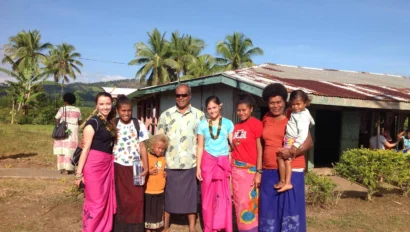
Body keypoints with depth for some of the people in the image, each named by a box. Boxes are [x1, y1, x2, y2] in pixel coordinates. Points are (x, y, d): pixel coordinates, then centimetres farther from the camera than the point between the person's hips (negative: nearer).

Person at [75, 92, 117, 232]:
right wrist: (79, 172, -13)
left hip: (107, 165, 7)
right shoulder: (93, 123, -9)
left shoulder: (110, 123, 13)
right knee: (95, 202, 1)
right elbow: (86, 148, -12)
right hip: (93, 165, -7)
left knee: (106, 200, 13)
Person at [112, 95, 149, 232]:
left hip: (135, 167, 0)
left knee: (137, 199, 0)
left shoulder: (138, 125, -1)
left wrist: (146, 167, -5)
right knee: (120, 199, 9)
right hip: (118, 167, 1)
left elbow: (142, 147, 0)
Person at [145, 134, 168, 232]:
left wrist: (167, 174, 0)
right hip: (149, 191, -5)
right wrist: (149, 172, -27)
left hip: (160, 191, 5)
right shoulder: (147, 157, -11)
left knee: (158, 212, 15)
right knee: (148, 211, 5)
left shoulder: (163, 159, 8)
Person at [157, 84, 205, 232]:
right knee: (168, 196, 10)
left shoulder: (199, 115, 4)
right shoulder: (165, 115, 5)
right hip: (170, 164, 1)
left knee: (191, 196, 9)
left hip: (191, 164, 0)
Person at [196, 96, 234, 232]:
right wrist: (198, 167, 0)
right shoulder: (203, 125, 4)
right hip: (207, 162, 1)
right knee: (208, 196, 8)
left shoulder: (228, 123, 2)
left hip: (224, 163, -1)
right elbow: (200, 147, 4)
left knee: (224, 196, 3)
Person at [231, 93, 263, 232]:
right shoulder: (236, 126, 10)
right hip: (236, 169, 6)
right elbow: (234, 148, 11)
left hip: (250, 169, -6)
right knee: (240, 203, 11)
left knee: (249, 204, -1)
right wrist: (230, 170, 9)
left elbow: (260, 149, -10)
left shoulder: (256, 124, -8)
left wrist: (258, 172, -13)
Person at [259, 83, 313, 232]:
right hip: (269, 172, 5)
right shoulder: (266, 119, 9)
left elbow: (309, 142, -11)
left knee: (291, 208, 2)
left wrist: (293, 152, -29)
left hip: (291, 171, -5)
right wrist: (259, 170, 12)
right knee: (269, 209, 11)